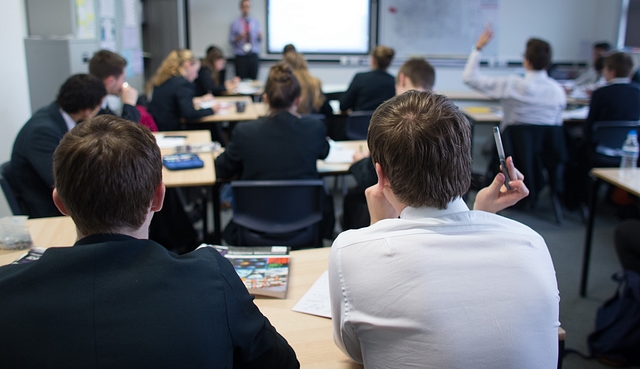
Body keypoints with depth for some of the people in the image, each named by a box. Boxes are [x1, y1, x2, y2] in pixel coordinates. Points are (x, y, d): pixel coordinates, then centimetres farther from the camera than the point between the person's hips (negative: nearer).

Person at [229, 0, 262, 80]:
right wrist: (238, 38, -15)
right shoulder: (235, 23, 4)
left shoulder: (256, 22, 10)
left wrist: (260, 36, -11)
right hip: (241, 57, -2)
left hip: (253, 57, 2)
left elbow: (259, 39, 11)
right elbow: (231, 40, 4)